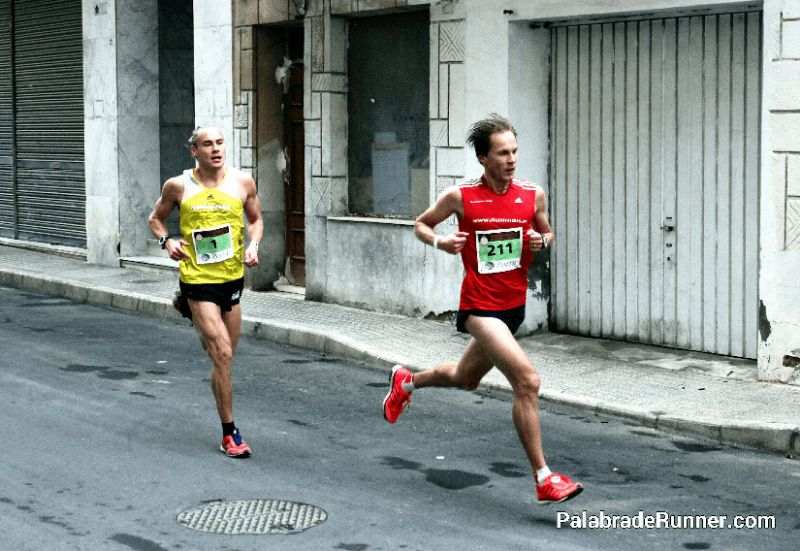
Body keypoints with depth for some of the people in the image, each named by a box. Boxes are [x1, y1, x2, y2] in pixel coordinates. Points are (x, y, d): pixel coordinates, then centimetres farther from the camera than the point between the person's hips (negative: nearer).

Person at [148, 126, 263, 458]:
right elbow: (155, 218, 13)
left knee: (222, 355, 15)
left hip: (232, 277, 4)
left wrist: (253, 245, -3)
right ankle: (229, 434, -1)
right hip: (198, 279, -4)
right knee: (223, 355, -11)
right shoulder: (179, 186, -2)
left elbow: (256, 219, 16)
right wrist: (166, 241, -7)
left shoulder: (243, 183, 2)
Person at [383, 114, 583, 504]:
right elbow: (421, 224, 6)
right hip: (480, 307, -6)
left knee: (466, 379, 26)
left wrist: (542, 241, -8)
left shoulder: (533, 195, -1)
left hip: (514, 306, 6)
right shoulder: (460, 197, -10)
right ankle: (543, 479, -14)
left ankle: (406, 381, 56)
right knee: (527, 380, -21)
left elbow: (547, 233, 16)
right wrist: (439, 242, -15)